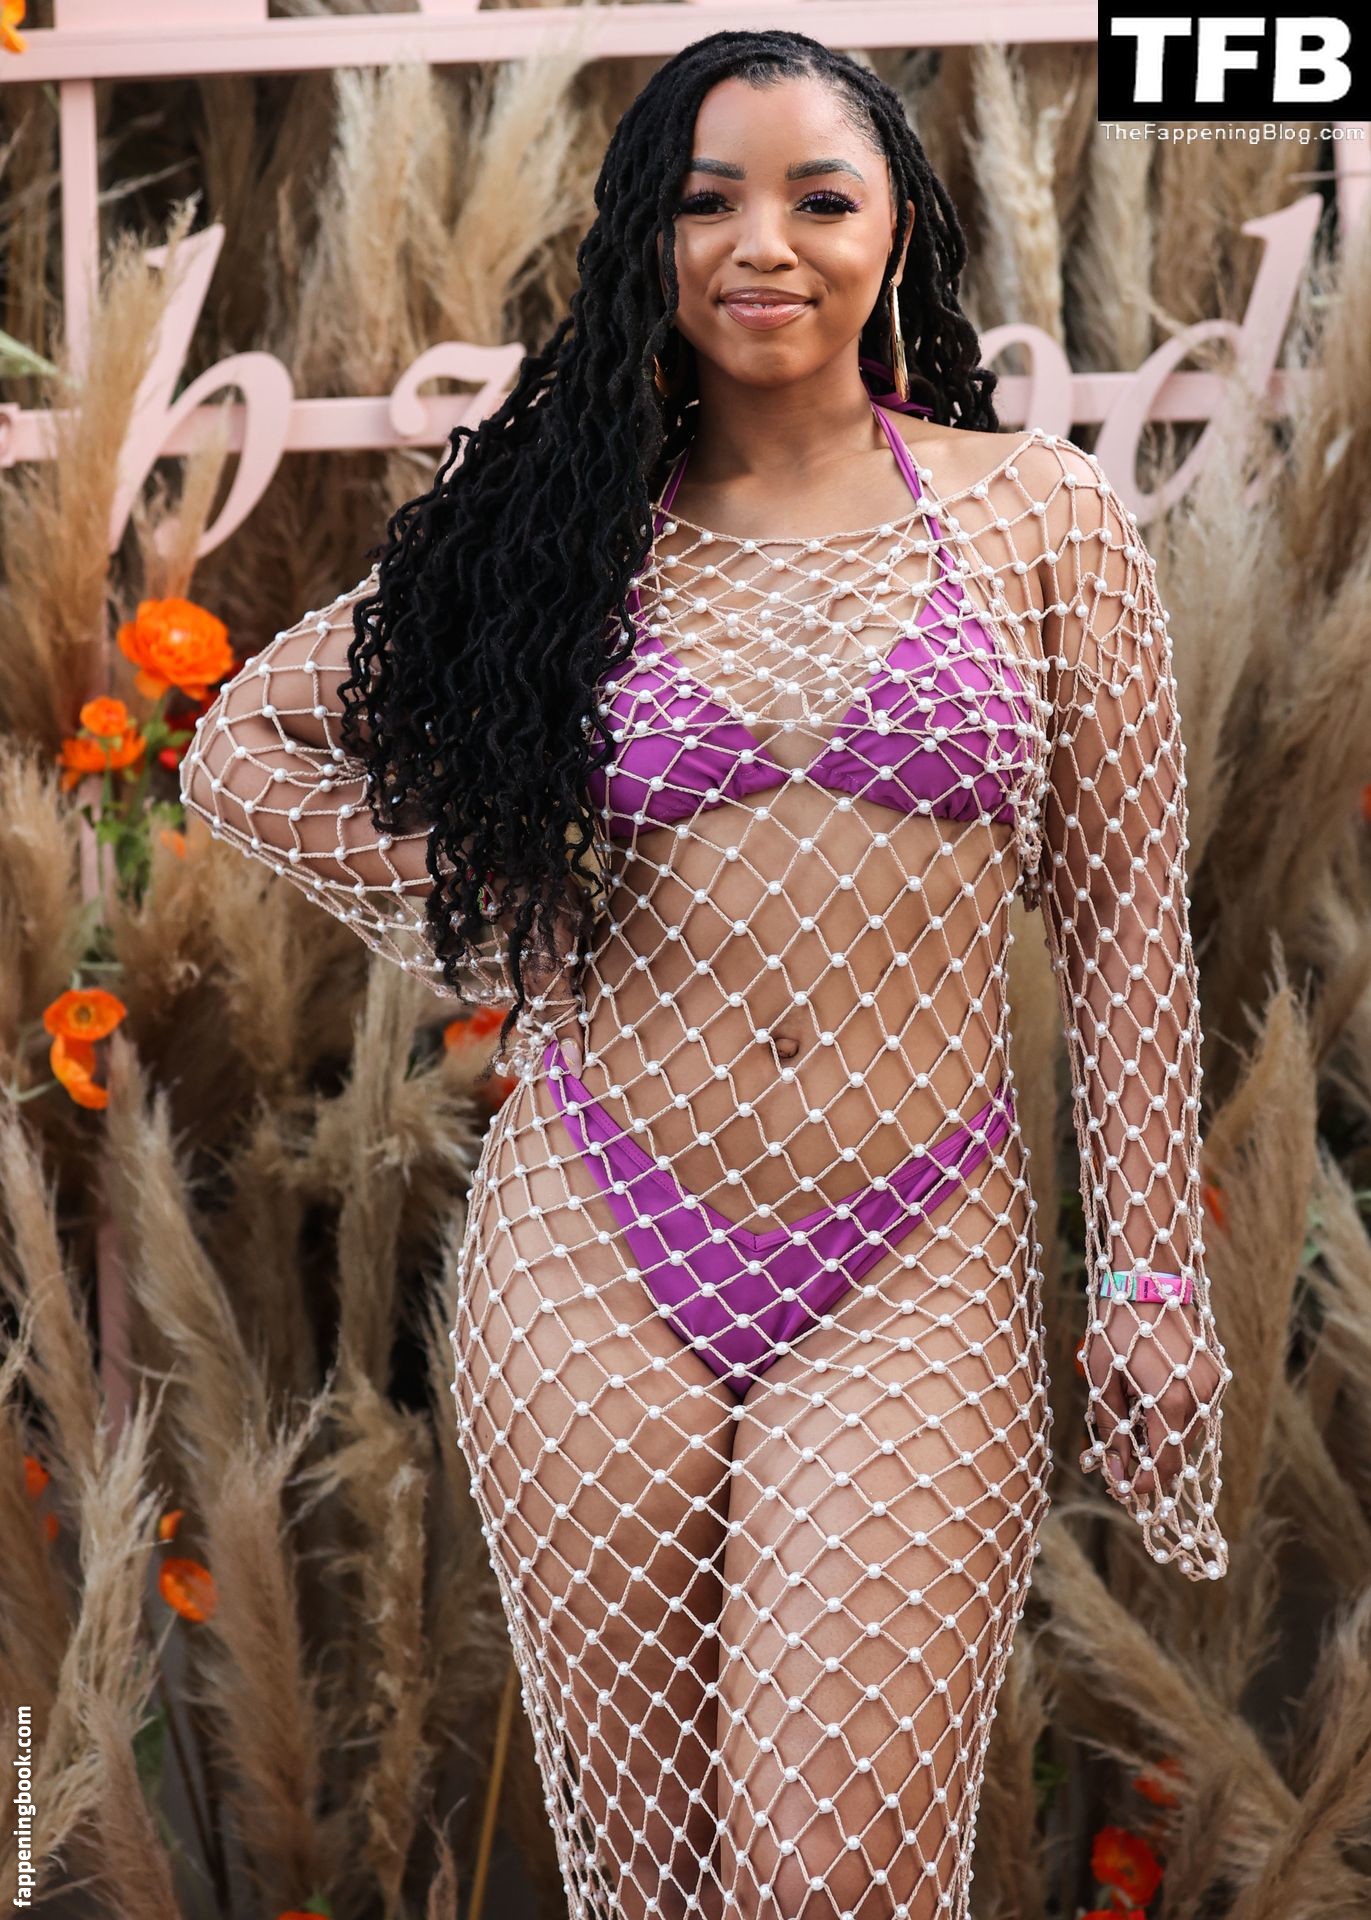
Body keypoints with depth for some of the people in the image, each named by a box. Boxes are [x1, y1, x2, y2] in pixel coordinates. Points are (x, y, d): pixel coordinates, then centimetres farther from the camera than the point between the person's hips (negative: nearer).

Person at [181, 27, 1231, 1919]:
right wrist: (482, 923, 5)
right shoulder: (564, 531, 7)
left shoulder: (1042, 517, 5)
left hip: (917, 1268, -1)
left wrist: (1153, 1275, 2)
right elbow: (244, 739, 15)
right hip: (599, 1253, 2)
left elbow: (1123, 920, 5)